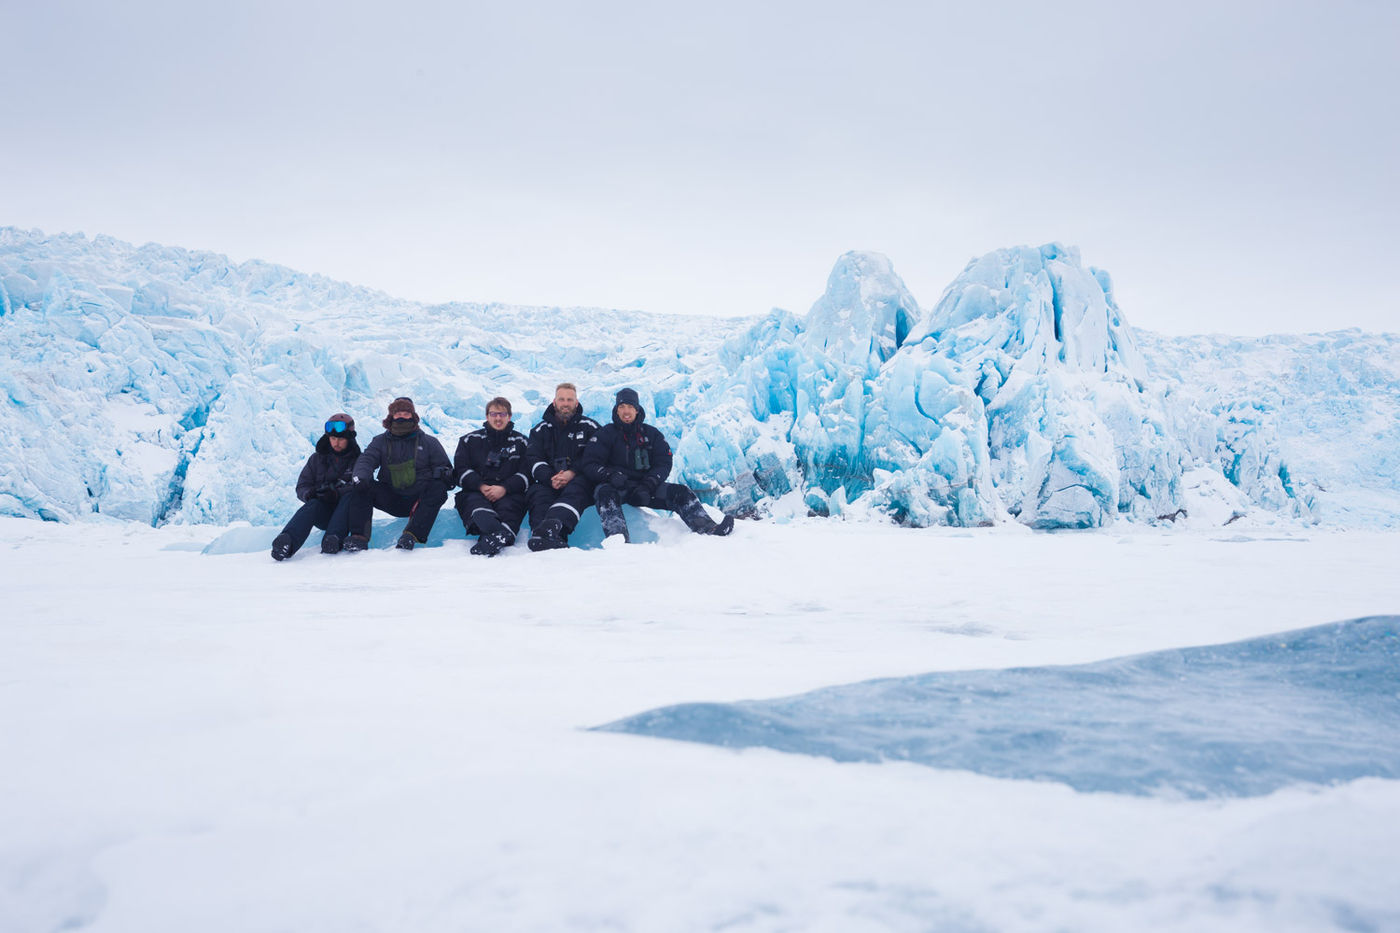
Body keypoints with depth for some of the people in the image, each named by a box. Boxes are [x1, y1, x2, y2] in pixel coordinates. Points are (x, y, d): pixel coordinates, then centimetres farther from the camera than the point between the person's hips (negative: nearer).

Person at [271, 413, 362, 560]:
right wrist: (308, 493, -13)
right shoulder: (317, 459, 17)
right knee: (313, 504, -33)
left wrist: (336, 493, -25)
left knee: (349, 497, -34)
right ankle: (287, 541, -59)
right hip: (322, 513, 1)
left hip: (347, 513, -1)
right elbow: (302, 486, 14)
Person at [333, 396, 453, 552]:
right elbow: (366, 460, -3)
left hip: (419, 501, -2)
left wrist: (443, 473, -18)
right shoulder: (381, 442, 11)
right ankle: (359, 537, -30)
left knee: (438, 488, -31)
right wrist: (359, 477, -27)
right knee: (361, 488, -19)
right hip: (392, 500, 2)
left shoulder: (428, 442, 8)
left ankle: (412, 535, -43)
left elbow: (444, 466, 8)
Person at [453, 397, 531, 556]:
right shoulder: (470, 440, 20)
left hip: (509, 494, 1)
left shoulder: (520, 441, 18)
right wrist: (481, 486, -9)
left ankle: (490, 539, -63)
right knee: (475, 502, -36)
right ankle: (501, 535, -66)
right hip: (475, 491, 0)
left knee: (507, 506, -35)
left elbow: (526, 473, 7)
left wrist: (504, 488, -11)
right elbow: (461, 470, 9)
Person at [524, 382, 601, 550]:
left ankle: (551, 527, -67)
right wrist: (550, 478, -13)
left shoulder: (590, 427, 17)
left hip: (579, 481, -2)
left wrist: (573, 473, -14)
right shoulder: (541, 429, 22)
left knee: (575, 489, -38)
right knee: (538, 493, -34)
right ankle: (552, 537, -62)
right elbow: (534, 460, 9)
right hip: (548, 483, 2)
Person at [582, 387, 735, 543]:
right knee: (605, 492, -37)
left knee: (679, 492, -16)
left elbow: (664, 464, 6)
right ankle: (617, 535, -61)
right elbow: (590, 465, 0)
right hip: (615, 487, -3)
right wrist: (611, 475, -22)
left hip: (645, 486, 3)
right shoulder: (605, 434, 7)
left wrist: (647, 486, -13)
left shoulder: (652, 434, 14)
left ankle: (708, 528, -28)